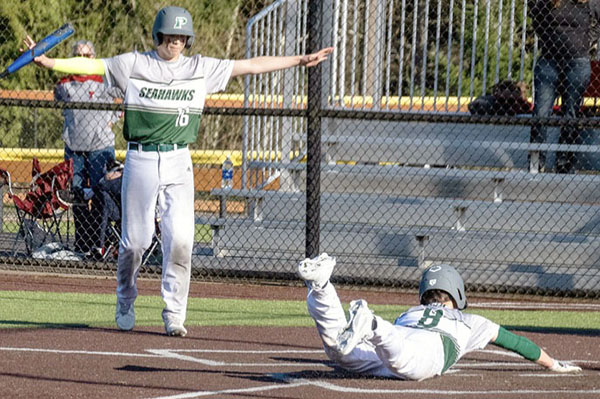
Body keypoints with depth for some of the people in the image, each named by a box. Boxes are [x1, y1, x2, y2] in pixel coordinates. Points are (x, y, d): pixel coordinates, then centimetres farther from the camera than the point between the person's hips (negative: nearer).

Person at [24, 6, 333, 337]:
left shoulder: (201, 68, 7)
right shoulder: (134, 64, 2)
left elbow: (250, 65, 8)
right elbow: (92, 66, -1)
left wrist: (301, 60, 8)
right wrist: (48, 62, -13)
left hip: (178, 163, 1)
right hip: (140, 160, -1)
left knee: (180, 238, -10)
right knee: (135, 239, 2)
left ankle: (174, 314, -1)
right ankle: (125, 303, 26)